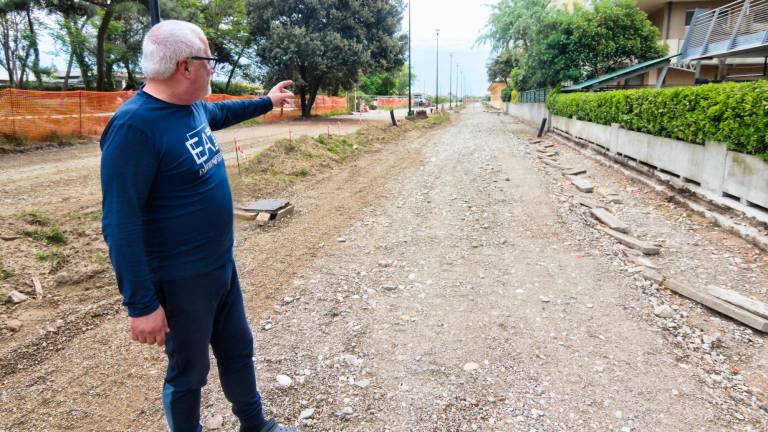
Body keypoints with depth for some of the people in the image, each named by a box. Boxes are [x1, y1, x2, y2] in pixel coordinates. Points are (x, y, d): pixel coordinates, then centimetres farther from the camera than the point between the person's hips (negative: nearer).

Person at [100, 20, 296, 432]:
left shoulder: (194, 106, 3)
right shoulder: (135, 126, -24)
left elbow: (220, 112, 29)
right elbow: (121, 224, -24)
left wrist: (266, 101, 39)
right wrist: (141, 304, -23)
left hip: (222, 265, 9)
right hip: (182, 281, -9)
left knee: (238, 352, 22)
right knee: (189, 371, 12)